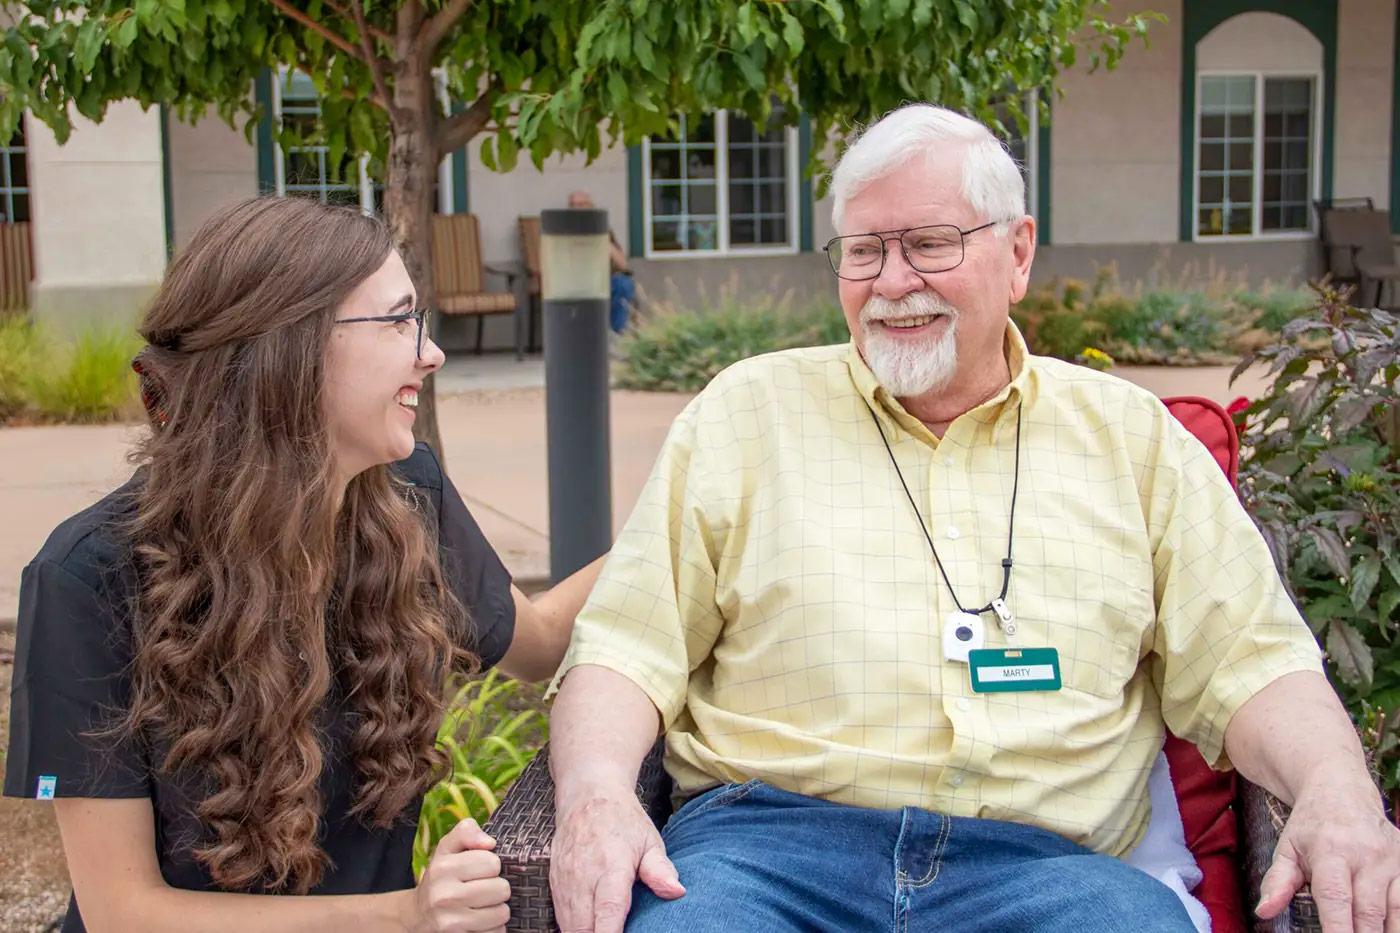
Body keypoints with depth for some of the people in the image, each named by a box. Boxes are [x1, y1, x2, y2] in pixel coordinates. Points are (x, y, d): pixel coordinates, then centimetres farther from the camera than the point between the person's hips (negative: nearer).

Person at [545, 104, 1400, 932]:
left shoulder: (1131, 437, 17)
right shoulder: (746, 411, 13)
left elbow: (1248, 663, 13)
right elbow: (629, 645, 7)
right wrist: (595, 793, -13)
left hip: (1043, 864, 2)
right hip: (768, 842, -1)